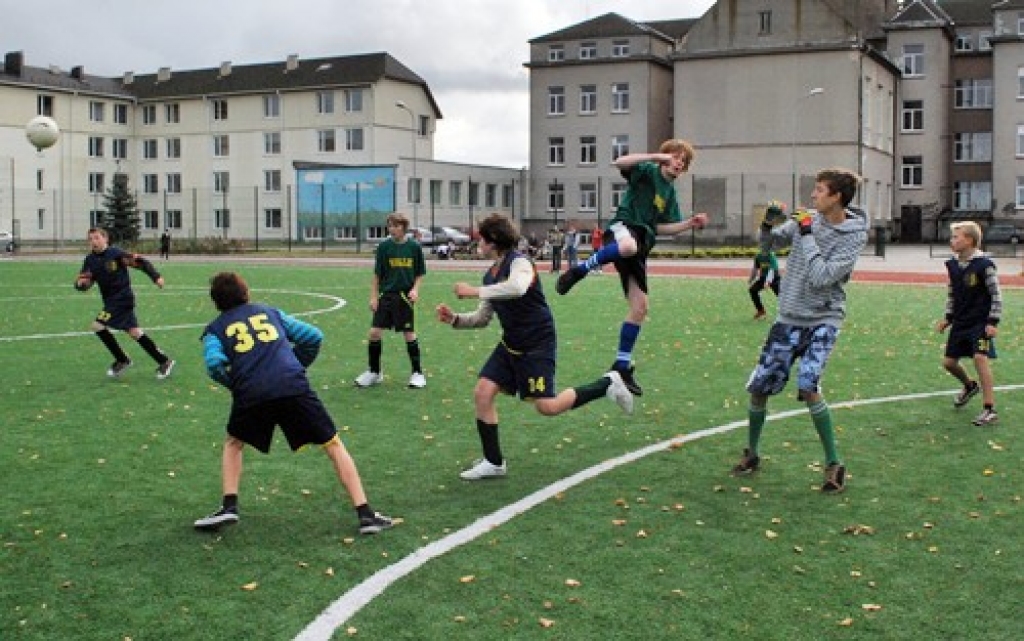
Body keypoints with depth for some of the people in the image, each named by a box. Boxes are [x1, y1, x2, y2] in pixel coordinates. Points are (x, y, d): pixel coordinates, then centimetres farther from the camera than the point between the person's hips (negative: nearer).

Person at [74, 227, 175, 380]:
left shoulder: (115, 253, -14)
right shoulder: (90, 260, 5)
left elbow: (140, 262, -13)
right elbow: (81, 283, 6)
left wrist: (156, 276, -19)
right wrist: (80, 283, -18)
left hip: (122, 297, -7)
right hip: (110, 300, 7)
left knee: (98, 326, -13)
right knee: (134, 332, 11)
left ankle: (122, 360, 3)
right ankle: (164, 361, 20)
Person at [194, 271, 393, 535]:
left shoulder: (214, 329, 20)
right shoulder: (270, 312, 26)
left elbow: (214, 364, -1)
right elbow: (313, 337, 21)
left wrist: (235, 384, 17)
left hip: (250, 395, 0)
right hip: (294, 386, 0)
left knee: (233, 444, 30)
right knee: (334, 445, 10)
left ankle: (229, 507, 16)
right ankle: (365, 514, 4)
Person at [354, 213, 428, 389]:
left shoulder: (414, 246, -2)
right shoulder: (384, 246, -1)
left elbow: (419, 274, 6)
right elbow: (377, 274, 4)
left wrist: (415, 289, -9)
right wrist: (374, 297, -1)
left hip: (405, 296, -1)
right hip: (385, 295, 1)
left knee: (409, 334, 2)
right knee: (375, 332, -1)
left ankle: (417, 373, 15)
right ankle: (374, 372, 15)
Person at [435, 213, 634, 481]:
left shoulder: (519, 261, -16)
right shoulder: (491, 274, 10)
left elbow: (517, 288, -40)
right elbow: (483, 318, 15)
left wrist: (475, 291, -33)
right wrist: (454, 319, -2)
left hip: (537, 344, -8)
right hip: (510, 344, 8)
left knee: (546, 406, -11)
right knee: (482, 393, -4)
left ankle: (607, 384, 10)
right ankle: (493, 462, 8)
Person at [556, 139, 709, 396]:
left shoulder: (670, 192, 23)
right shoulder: (648, 171, 2)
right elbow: (620, 162, -16)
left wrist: (690, 223, 10)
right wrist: (655, 157, -21)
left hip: (642, 243, 7)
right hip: (623, 226, -7)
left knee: (640, 308, 1)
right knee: (628, 246, -48)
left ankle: (622, 366, 11)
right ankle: (580, 270, -25)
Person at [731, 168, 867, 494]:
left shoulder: (854, 235, -14)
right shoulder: (807, 220, 0)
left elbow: (820, 277, -22)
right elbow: (768, 244, 12)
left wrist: (807, 235, -18)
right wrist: (768, 226, -9)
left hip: (822, 320, -5)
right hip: (788, 317, 5)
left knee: (807, 386, -24)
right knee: (759, 389, 4)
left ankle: (834, 464, -7)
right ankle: (752, 454, 28)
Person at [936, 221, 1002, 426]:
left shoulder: (984, 265, -14)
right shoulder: (953, 265, 4)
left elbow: (996, 294, -11)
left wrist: (993, 322, -15)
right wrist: (947, 318, 13)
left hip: (980, 323, -7)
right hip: (960, 323, 7)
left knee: (980, 358, -22)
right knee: (949, 362, 9)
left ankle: (990, 409, -15)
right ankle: (969, 386, 42)